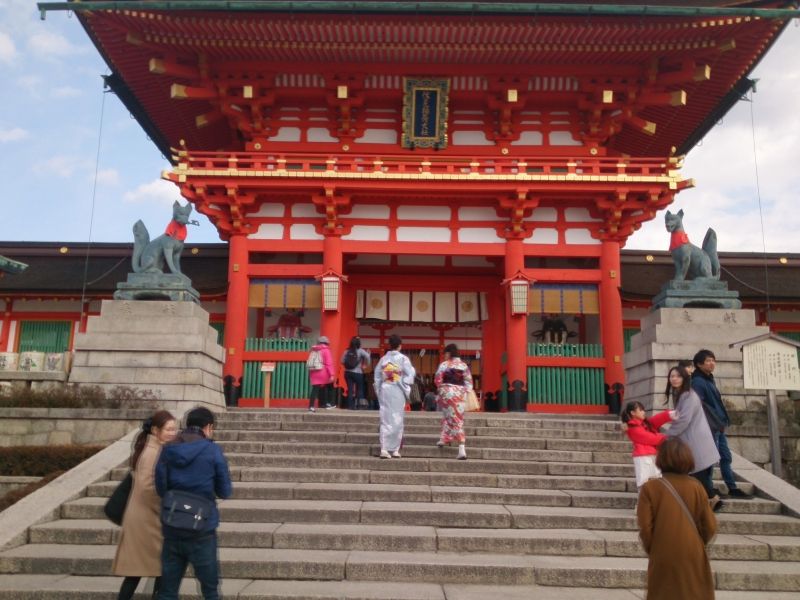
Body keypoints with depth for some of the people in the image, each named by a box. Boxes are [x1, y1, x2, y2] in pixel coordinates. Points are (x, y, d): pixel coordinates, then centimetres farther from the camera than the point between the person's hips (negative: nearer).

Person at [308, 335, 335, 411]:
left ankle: (311, 406, -8)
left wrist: (310, 374, 15)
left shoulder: (314, 350, 14)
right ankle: (328, 403, 20)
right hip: (324, 373, -4)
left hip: (314, 373, 4)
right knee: (330, 387, 18)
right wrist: (332, 374, -15)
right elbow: (329, 363, -12)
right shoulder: (326, 350, -3)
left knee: (315, 390, 2)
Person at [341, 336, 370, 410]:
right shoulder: (360, 351, -6)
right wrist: (365, 364, -4)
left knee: (350, 389, 5)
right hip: (357, 373, -3)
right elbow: (367, 356, -20)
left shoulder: (347, 351, 3)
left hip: (348, 372, 3)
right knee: (359, 389, 11)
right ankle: (358, 404, 9)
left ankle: (350, 405, 4)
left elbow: (342, 361, 4)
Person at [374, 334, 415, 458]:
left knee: (385, 420, 6)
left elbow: (377, 376, 5)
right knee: (397, 420, 6)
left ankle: (384, 449, -1)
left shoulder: (383, 359, 5)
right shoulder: (403, 358, -5)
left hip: (385, 391, 3)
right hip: (398, 392, -3)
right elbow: (410, 375, -10)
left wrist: (379, 392, 11)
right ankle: (395, 449, 9)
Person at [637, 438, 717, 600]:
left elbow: (645, 527, -12)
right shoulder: (695, 487, -5)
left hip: (663, 559, -2)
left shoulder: (650, 488, -11)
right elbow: (709, 526, 0)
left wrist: (651, 550, 7)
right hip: (692, 558, 2)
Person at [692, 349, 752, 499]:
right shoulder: (698, 382, -15)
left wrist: (722, 421, 16)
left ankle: (732, 489, 24)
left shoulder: (709, 379, 16)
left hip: (718, 426, 10)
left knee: (726, 457, 15)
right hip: (710, 427, -10)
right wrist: (711, 425, -23)